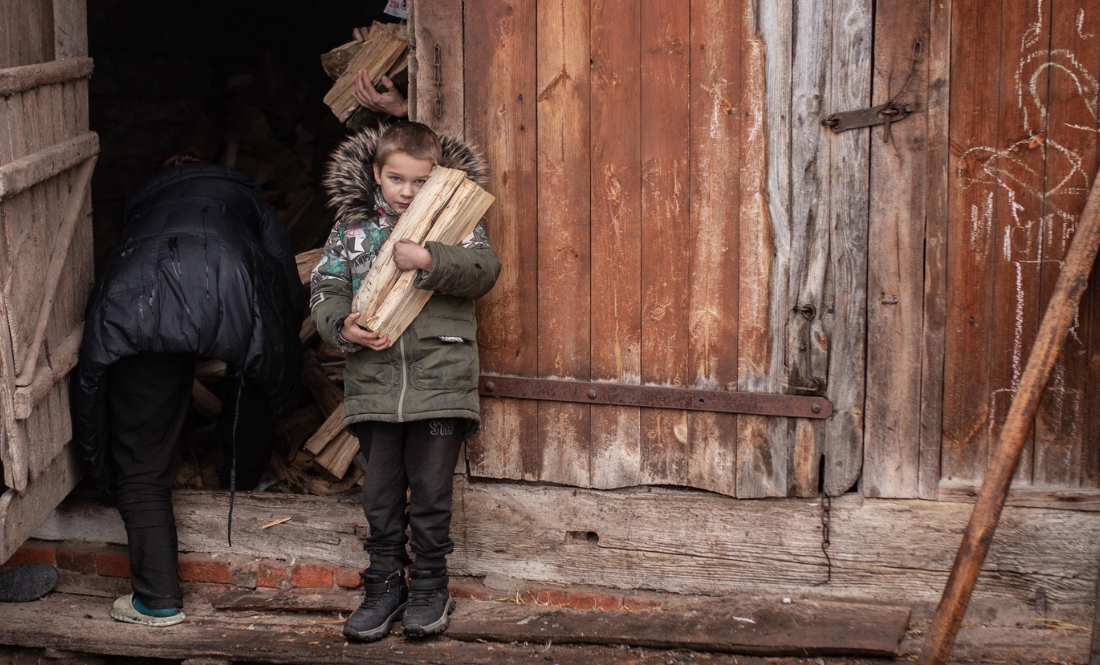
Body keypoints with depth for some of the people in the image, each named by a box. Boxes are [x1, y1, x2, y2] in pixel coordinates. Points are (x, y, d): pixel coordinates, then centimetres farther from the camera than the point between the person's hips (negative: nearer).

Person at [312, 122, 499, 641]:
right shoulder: (352, 229, 9)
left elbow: (485, 268, -11)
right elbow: (324, 290, 7)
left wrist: (429, 261, -25)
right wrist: (341, 325, -14)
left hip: (440, 382, -2)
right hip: (374, 384, 2)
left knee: (432, 491, 5)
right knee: (380, 492, 9)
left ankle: (430, 586, 19)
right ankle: (384, 586, 22)